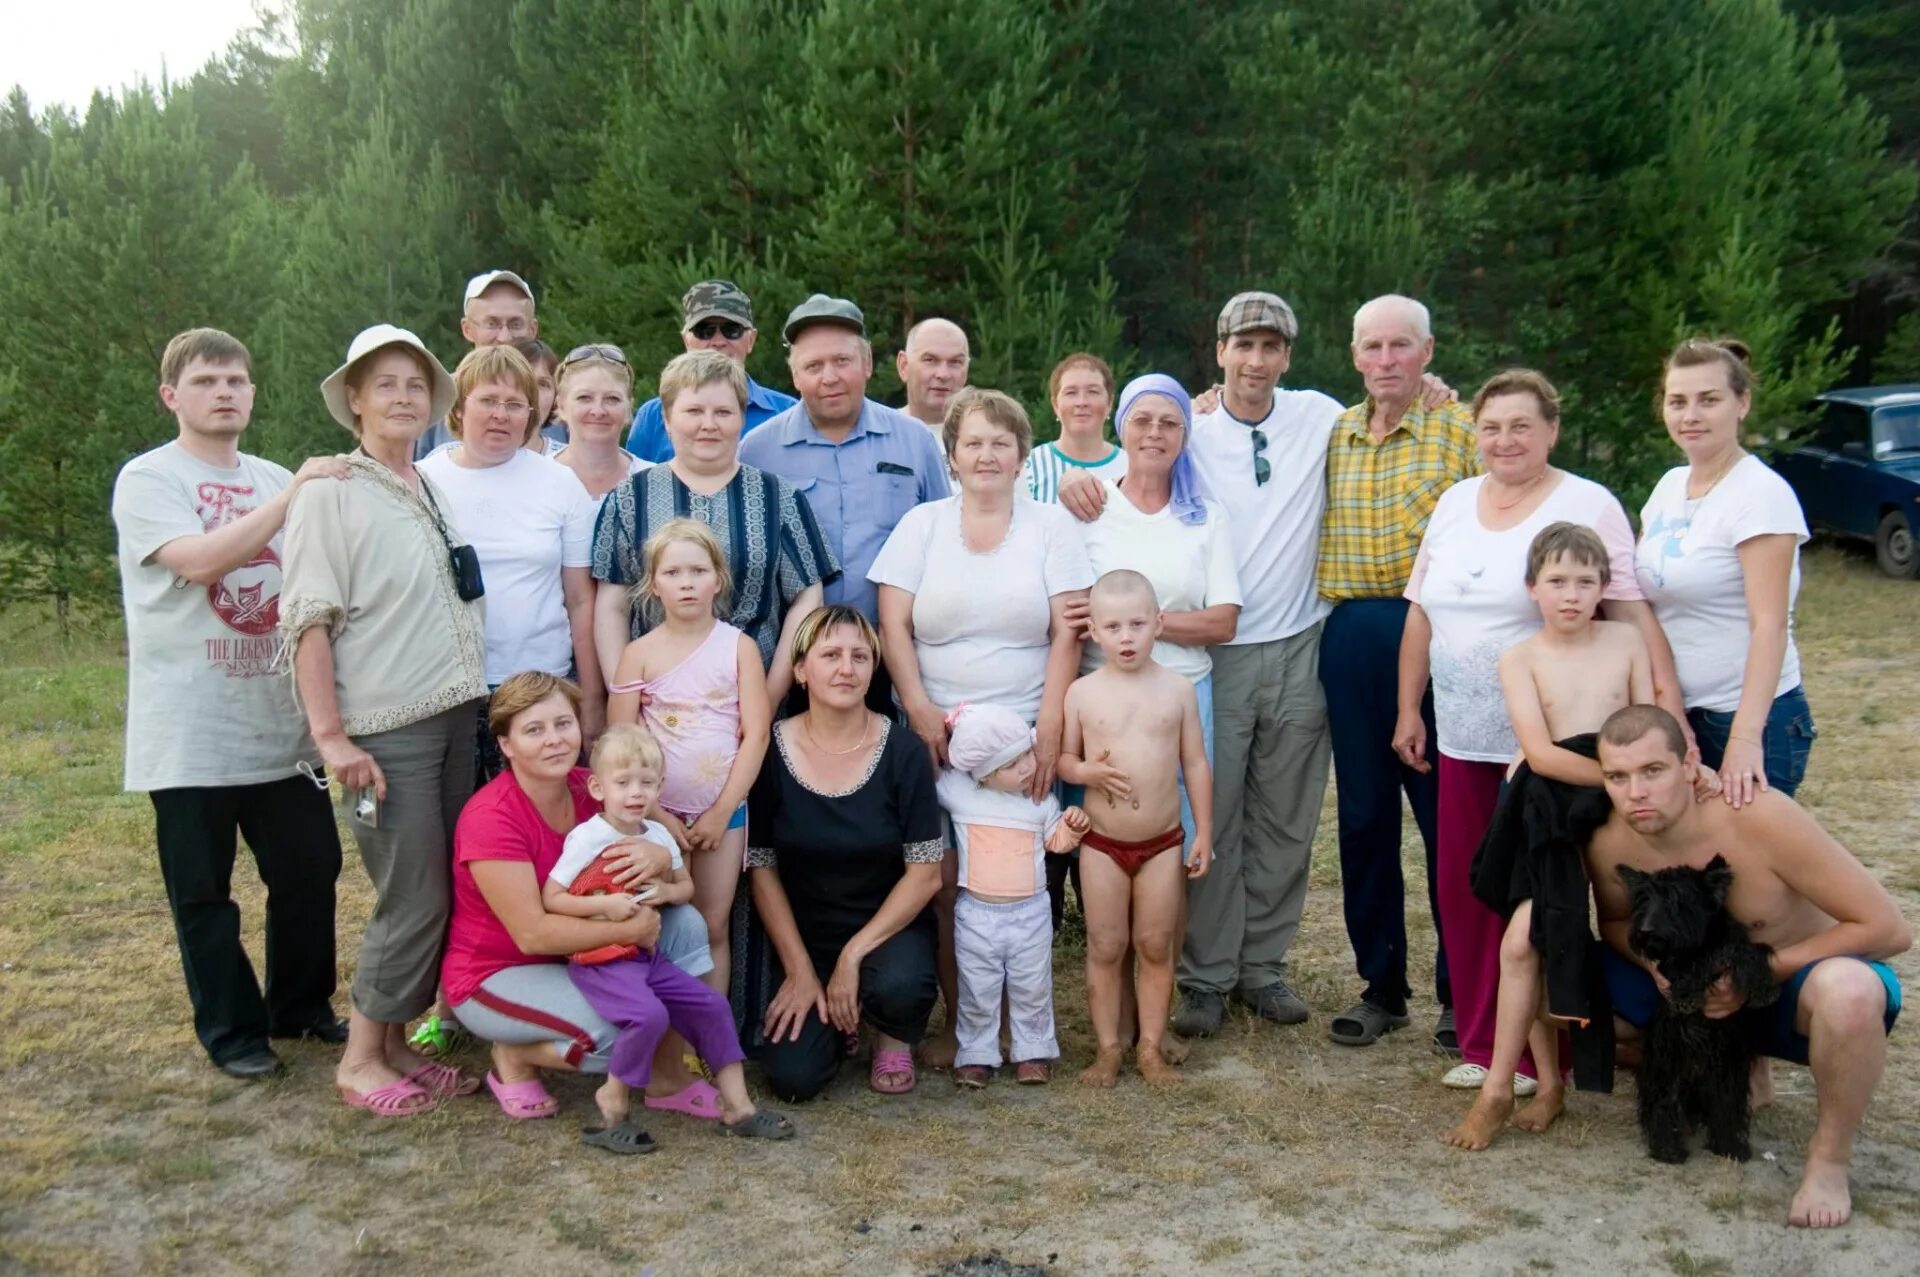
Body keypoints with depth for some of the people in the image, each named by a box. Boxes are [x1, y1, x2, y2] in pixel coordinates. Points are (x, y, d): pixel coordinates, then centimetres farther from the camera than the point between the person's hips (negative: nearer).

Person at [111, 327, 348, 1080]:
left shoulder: (274, 481, 13)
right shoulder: (148, 479, -5)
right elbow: (200, 561, -22)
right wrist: (293, 495, -23)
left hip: (279, 721, 5)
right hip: (191, 730, -5)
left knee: (310, 868, 8)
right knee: (203, 890, 5)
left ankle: (302, 1006, 27)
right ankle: (232, 1031, 19)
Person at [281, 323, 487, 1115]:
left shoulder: (436, 493, 13)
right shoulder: (330, 495, -5)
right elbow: (308, 624, -10)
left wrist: (483, 705, 11)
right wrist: (331, 737, -15)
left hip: (460, 718, 6)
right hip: (388, 729, -6)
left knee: (446, 896, 9)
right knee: (414, 900, -4)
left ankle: (396, 1044, 23)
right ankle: (360, 1060, 13)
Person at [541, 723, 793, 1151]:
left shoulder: (659, 836, 7)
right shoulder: (586, 838, -11)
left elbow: (686, 886, 19)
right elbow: (550, 898, -12)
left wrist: (668, 892, -5)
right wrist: (605, 905, -23)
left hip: (645, 955, 7)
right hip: (598, 960, -7)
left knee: (712, 1006, -1)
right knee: (648, 1014, -30)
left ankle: (737, 1107, 8)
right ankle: (613, 1104, -7)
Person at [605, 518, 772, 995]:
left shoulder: (739, 646, -2)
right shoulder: (639, 653, -2)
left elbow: (756, 733, -5)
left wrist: (721, 812, -9)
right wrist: (653, 813, -10)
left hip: (723, 811, 0)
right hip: (659, 811, 0)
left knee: (713, 927, 7)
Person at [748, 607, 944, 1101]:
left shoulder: (904, 753, -11)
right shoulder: (771, 752, -9)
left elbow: (925, 874, -11)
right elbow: (762, 870, -3)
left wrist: (854, 953, -17)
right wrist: (800, 970, -7)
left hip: (889, 929, -1)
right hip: (805, 937, 1)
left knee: (899, 986, -34)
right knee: (793, 1077, -15)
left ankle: (895, 1039, 5)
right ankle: (835, 1020, 21)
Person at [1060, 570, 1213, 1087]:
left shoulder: (1177, 689, -3)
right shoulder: (1083, 692, -5)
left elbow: (1195, 763, 2)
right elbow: (1062, 758, 2)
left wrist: (1203, 831, 1)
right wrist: (1087, 771, -20)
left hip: (1163, 843, 1)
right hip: (1103, 844, 0)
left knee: (1156, 946, 8)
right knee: (1105, 948, 7)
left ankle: (1150, 1047, 19)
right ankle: (1107, 1048, 18)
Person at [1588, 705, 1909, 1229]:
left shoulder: (1757, 817, -29)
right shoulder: (1610, 843, -16)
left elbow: (1889, 929, -24)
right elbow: (1616, 922, 7)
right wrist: (1654, 961, -16)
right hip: (1710, 992, 5)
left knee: (1846, 988, -41)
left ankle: (1829, 1159, -13)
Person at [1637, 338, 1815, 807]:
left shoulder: (1761, 494, -14)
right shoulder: (1670, 485, 8)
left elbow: (1769, 625, -20)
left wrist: (1745, 738, -28)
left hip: (1751, 716, -7)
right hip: (1673, 716, 7)